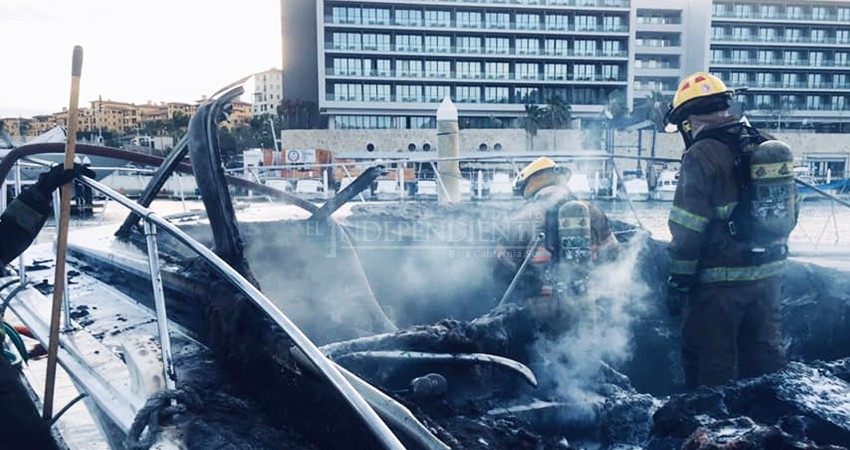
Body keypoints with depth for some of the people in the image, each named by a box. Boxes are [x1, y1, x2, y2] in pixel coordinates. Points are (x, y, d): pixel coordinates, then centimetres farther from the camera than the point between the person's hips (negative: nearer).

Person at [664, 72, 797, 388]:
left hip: (722, 279, -7)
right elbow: (789, 213, 14)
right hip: (769, 273, 8)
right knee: (764, 351, 20)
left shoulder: (701, 156, -16)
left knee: (709, 359, 5)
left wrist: (679, 281, -11)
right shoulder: (768, 147, 7)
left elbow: (687, 229, -18)